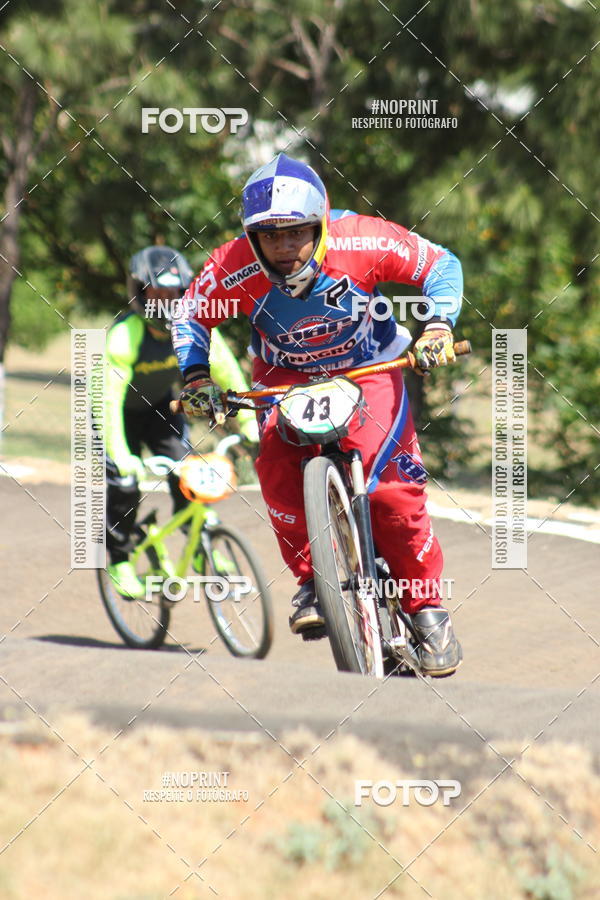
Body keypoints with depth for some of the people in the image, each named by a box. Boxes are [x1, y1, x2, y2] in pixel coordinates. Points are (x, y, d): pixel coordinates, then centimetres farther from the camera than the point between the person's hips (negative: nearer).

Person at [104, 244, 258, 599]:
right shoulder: (124, 336, -35)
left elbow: (228, 373, -21)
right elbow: (109, 399, -39)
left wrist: (250, 423, -29)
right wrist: (120, 456, -47)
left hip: (159, 406, 3)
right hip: (122, 410, -3)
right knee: (124, 484, -12)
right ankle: (118, 562, 9)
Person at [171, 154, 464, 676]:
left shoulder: (362, 243, -27)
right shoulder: (234, 269, -24)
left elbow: (441, 265, -13)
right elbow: (192, 317, -3)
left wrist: (439, 325, -28)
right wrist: (197, 377, -17)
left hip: (369, 370, -2)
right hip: (286, 376, 2)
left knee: (392, 484, -20)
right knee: (278, 469, -28)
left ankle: (427, 608, -3)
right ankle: (314, 580, -10)